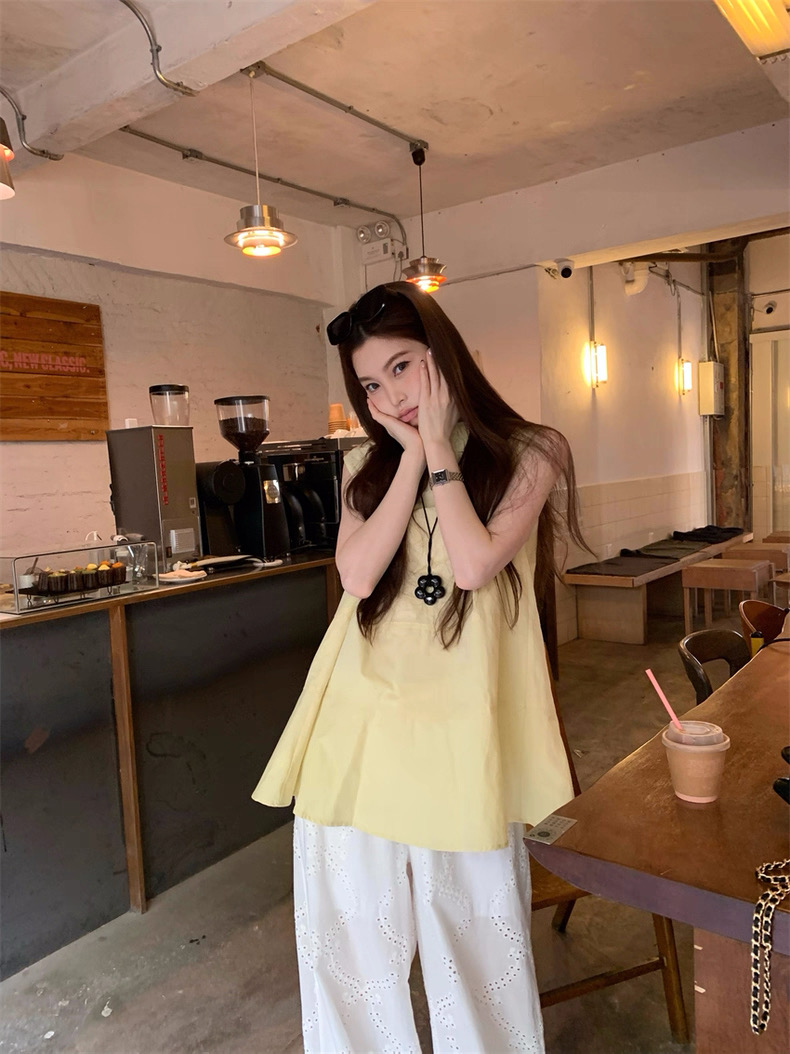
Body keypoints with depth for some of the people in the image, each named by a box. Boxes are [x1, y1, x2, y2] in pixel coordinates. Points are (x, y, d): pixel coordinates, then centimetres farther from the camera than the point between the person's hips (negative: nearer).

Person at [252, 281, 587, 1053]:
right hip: (362, 719, 4)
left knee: (471, 925, 10)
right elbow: (358, 574, -6)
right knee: (350, 924, 12)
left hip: (459, 724, -3)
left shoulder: (524, 455, 0)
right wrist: (414, 455, -6)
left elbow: (474, 564, -16)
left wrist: (440, 447, -9)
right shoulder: (368, 465, 11)